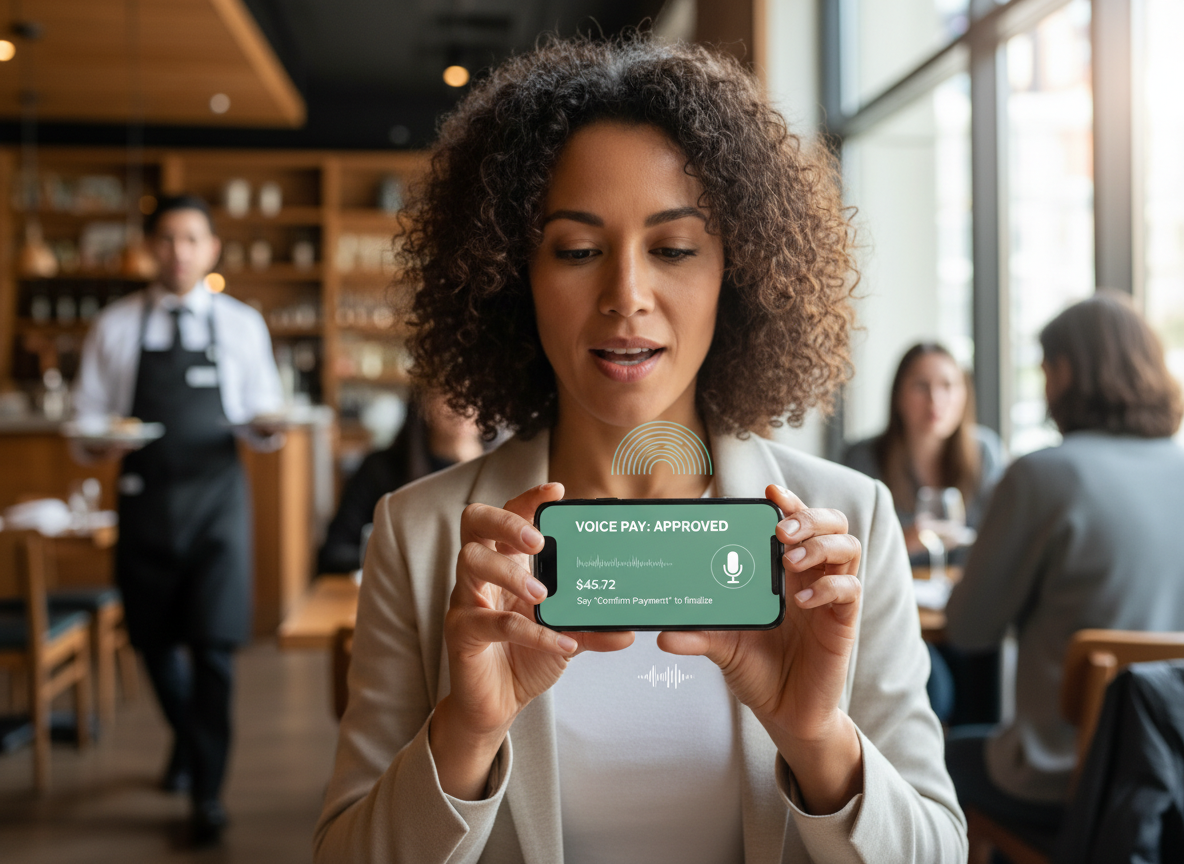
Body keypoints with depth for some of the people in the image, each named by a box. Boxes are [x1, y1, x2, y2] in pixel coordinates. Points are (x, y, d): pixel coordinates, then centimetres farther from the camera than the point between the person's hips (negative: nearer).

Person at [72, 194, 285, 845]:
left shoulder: (242, 325, 5)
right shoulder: (115, 327, 5)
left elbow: (262, 419, 7)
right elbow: (88, 417, 6)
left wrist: (267, 429, -16)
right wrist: (95, 442, -16)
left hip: (215, 498, -2)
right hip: (145, 499, 2)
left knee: (214, 644, -7)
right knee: (154, 641, 14)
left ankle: (206, 790, 8)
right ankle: (188, 742, 44)